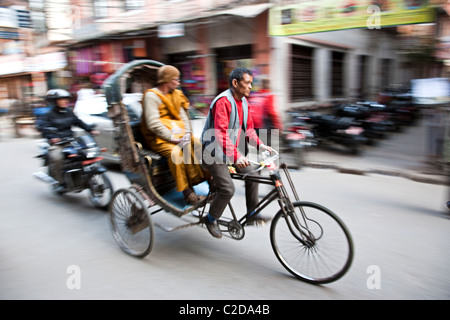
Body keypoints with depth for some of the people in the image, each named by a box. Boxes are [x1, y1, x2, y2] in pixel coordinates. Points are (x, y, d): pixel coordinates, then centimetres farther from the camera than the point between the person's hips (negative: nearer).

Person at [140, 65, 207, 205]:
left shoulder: (175, 94, 16)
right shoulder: (151, 96, -9)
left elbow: (183, 115, 14)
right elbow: (153, 124, -18)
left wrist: (187, 133, -5)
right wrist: (174, 139, -21)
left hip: (177, 134, 7)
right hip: (158, 138, -7)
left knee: (198, 144, -17)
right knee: (175, 151, -34)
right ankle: (187, 193, -27)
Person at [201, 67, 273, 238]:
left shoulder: (243, 102, 6)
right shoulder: (223, 101, -23)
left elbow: (248, 127, 13)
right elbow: (221, 133, -32)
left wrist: (260, 144, -3)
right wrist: (236, 156, -41)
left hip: (231, 149, 9)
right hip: (215, 152, -9)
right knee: (227, 189, -14)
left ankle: (252, 213, 19)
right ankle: (211, 219, 11)